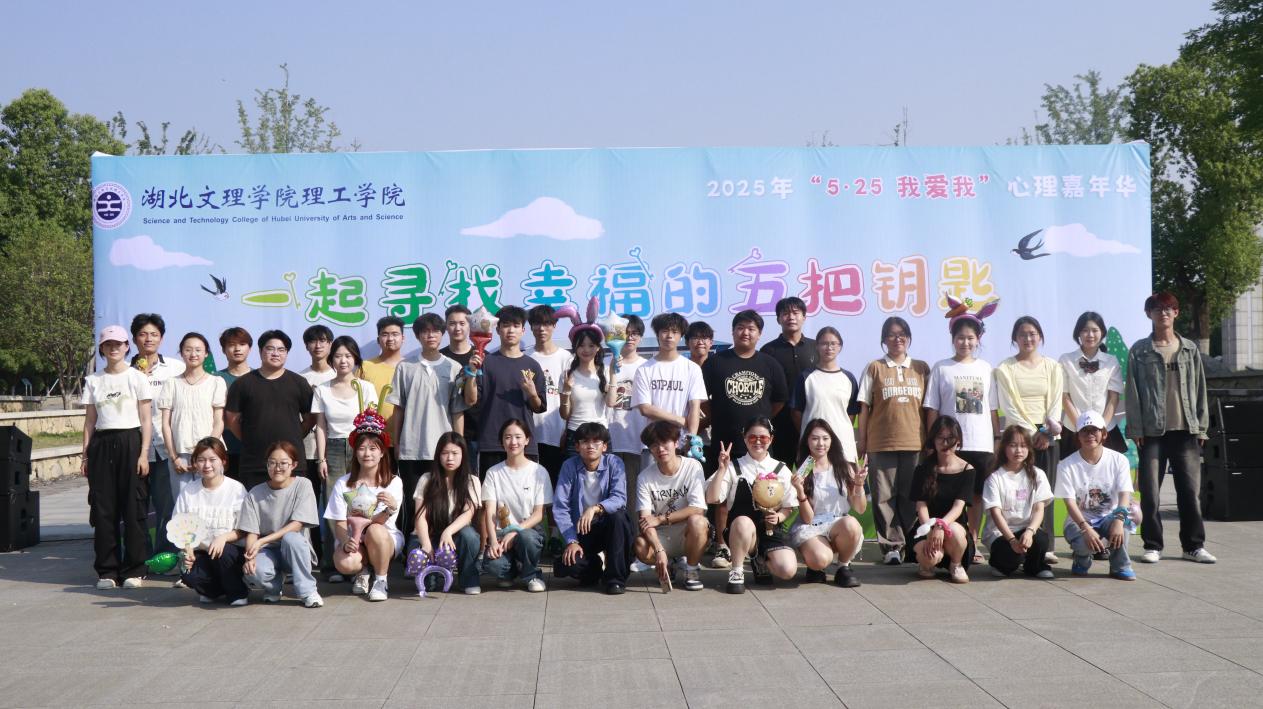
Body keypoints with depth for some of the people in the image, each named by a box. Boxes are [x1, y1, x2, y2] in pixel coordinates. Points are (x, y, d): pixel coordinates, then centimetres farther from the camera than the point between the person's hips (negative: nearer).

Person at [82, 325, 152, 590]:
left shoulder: (136, 377, 3)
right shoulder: (93, 381, 11)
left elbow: (146, 420, 1)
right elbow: (89, 422, 12)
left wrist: (143, 453, -7)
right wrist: (85, 456, 6)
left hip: (130, 442, -3)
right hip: (102, 445, 3)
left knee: (133, 508, -3)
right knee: (103, 509, 1)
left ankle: (133, 569, 4)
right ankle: (107, 570, 9)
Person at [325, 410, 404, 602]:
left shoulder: (393, 482, -7)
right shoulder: (343, 484, -4)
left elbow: (379, 522, -16)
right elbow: (339, 524, -5)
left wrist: (391, 509, -39)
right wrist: (346, 541, -28)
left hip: (386, 539, 0)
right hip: (351, 540, 0)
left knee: (375, 531, -36)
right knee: (344, 563, -34)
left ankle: (381, 581, -12)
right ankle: (363, 571, 5)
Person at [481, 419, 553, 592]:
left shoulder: (539, 472, 3)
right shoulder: (494, 473, 7)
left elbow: (539, 514, -2)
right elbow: (489, 512, -2)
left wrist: (515, 531, -18)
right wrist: (493, 541, -19)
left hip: (529, 530, -1)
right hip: (500, 532, 1)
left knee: (525, 537, -39)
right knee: (491, 564, -32)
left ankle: (532, 576, -5)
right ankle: (509, 572, 8)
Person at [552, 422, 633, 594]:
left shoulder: (614, 463, -8)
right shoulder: (569, 466, -7)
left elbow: (620, 498, -22)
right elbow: (560, 508, -10)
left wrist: (595, 508, -40)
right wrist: (572, 541, -20)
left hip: (609, 527, 0)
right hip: (580, 531, 0)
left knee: (618, 515, -35)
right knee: (563, 568, -26)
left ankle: (616, 578, -19)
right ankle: (596, 565, 11)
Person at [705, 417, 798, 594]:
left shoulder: (781, 470, 9)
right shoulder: (734, 468, 2)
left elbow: (788, 507, 13)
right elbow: (711, 499, -8)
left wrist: (778, 517, -8)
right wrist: (722, 469, -16)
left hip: (771, 529, 3)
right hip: (740, 530, -2)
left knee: (788, 570, -22)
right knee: (743, 522, -40)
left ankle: (760, 561, 15)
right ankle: (736, 572, -16)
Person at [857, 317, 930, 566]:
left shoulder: (921, 368, 11)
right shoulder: (874, 368, 6)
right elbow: (864, 407, 5)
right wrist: (861, 441, 1)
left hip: (914, 442, 1)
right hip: (881, 443, -1)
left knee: (911, 497, 3)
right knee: (884, 497, -1)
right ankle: (891, 545, 5)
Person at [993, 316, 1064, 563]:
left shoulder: (1052, 367, 12)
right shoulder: (1005, 368, 4)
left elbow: (1055, 403, 6)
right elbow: (1008, 406, -3)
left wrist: (1047, 432, -8)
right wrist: (1031, 433, -11)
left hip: (1047, 436, 2)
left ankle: (1046, 546, 1)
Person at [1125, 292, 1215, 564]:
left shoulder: (1190, 349, 10)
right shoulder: (1140, 351, 3)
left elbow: (1199, 389, 10)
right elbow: (1132, 392, 0)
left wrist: (1201, 426, 4)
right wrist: (1135, 429, -7)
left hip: (1186, 430, 2)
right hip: (1152, 432, -2)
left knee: (1190, 490, 3)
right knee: (1150, 491, 0)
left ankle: (1194, 545, 13)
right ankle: (1152, 545, 10)